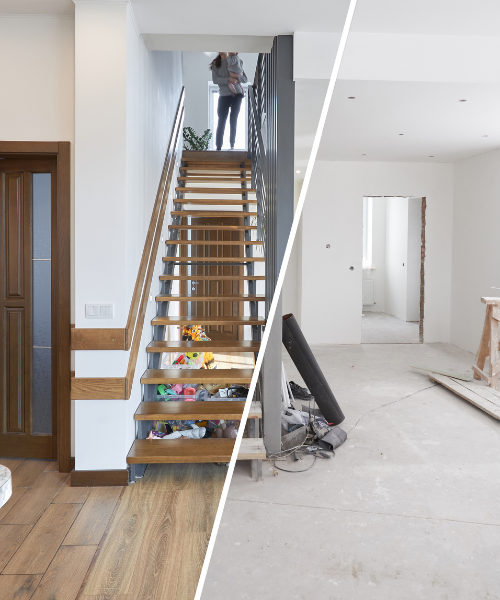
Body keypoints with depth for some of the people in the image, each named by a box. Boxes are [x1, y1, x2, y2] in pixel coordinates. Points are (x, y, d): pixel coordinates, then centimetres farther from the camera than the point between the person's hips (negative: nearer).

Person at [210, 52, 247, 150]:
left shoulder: (236, 61, 9)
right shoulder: (215, 64, 9)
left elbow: (245, 79, 7)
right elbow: (215, 79, -5)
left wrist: (237, 77, -14)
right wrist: (228, 79, -17)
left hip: (237, 95, 0)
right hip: (223, 95, 0)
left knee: (233, 121, 1)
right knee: (221, 122, -4)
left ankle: (232, 145, 5)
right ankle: (218, 147, -3)